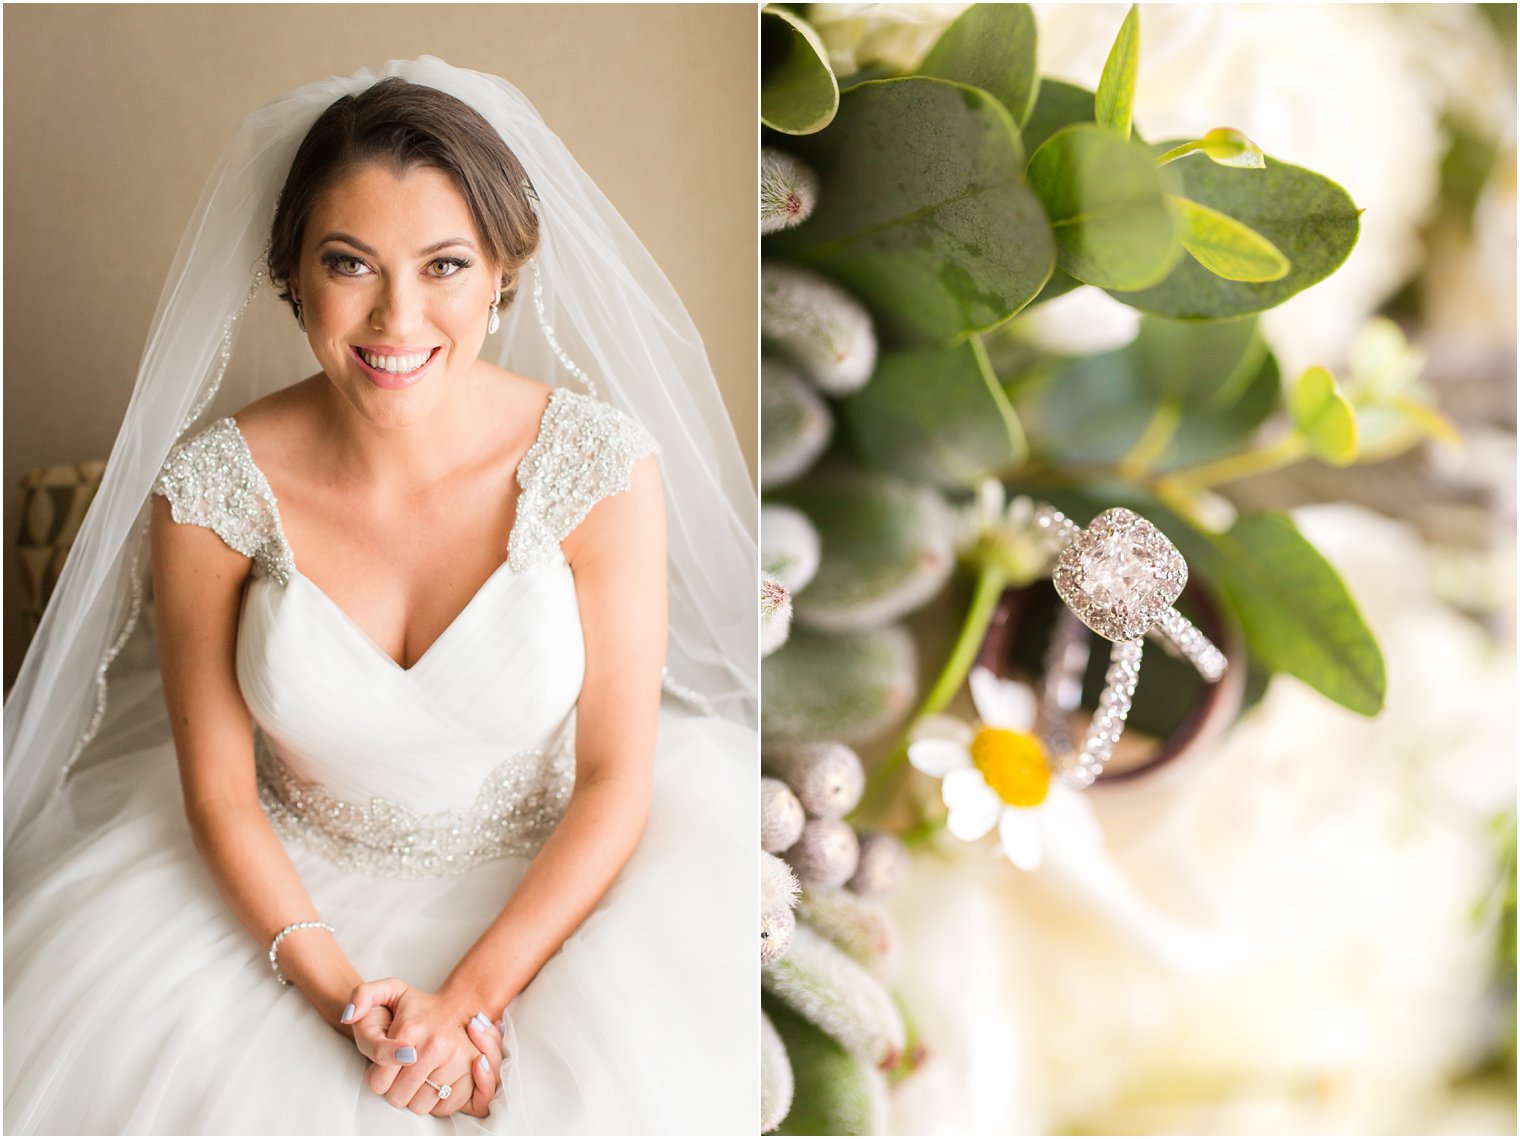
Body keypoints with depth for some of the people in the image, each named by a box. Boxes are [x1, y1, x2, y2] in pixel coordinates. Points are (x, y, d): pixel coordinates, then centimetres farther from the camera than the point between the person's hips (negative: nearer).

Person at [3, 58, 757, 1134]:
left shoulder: (599, 462, -17)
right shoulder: (213, 486, -14)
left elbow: (617, 775, -10)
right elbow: (217, 791, -5)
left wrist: (473, 995, -17)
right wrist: (336, 988, -17)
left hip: (541, 886, -1)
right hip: (296, 893, 1)